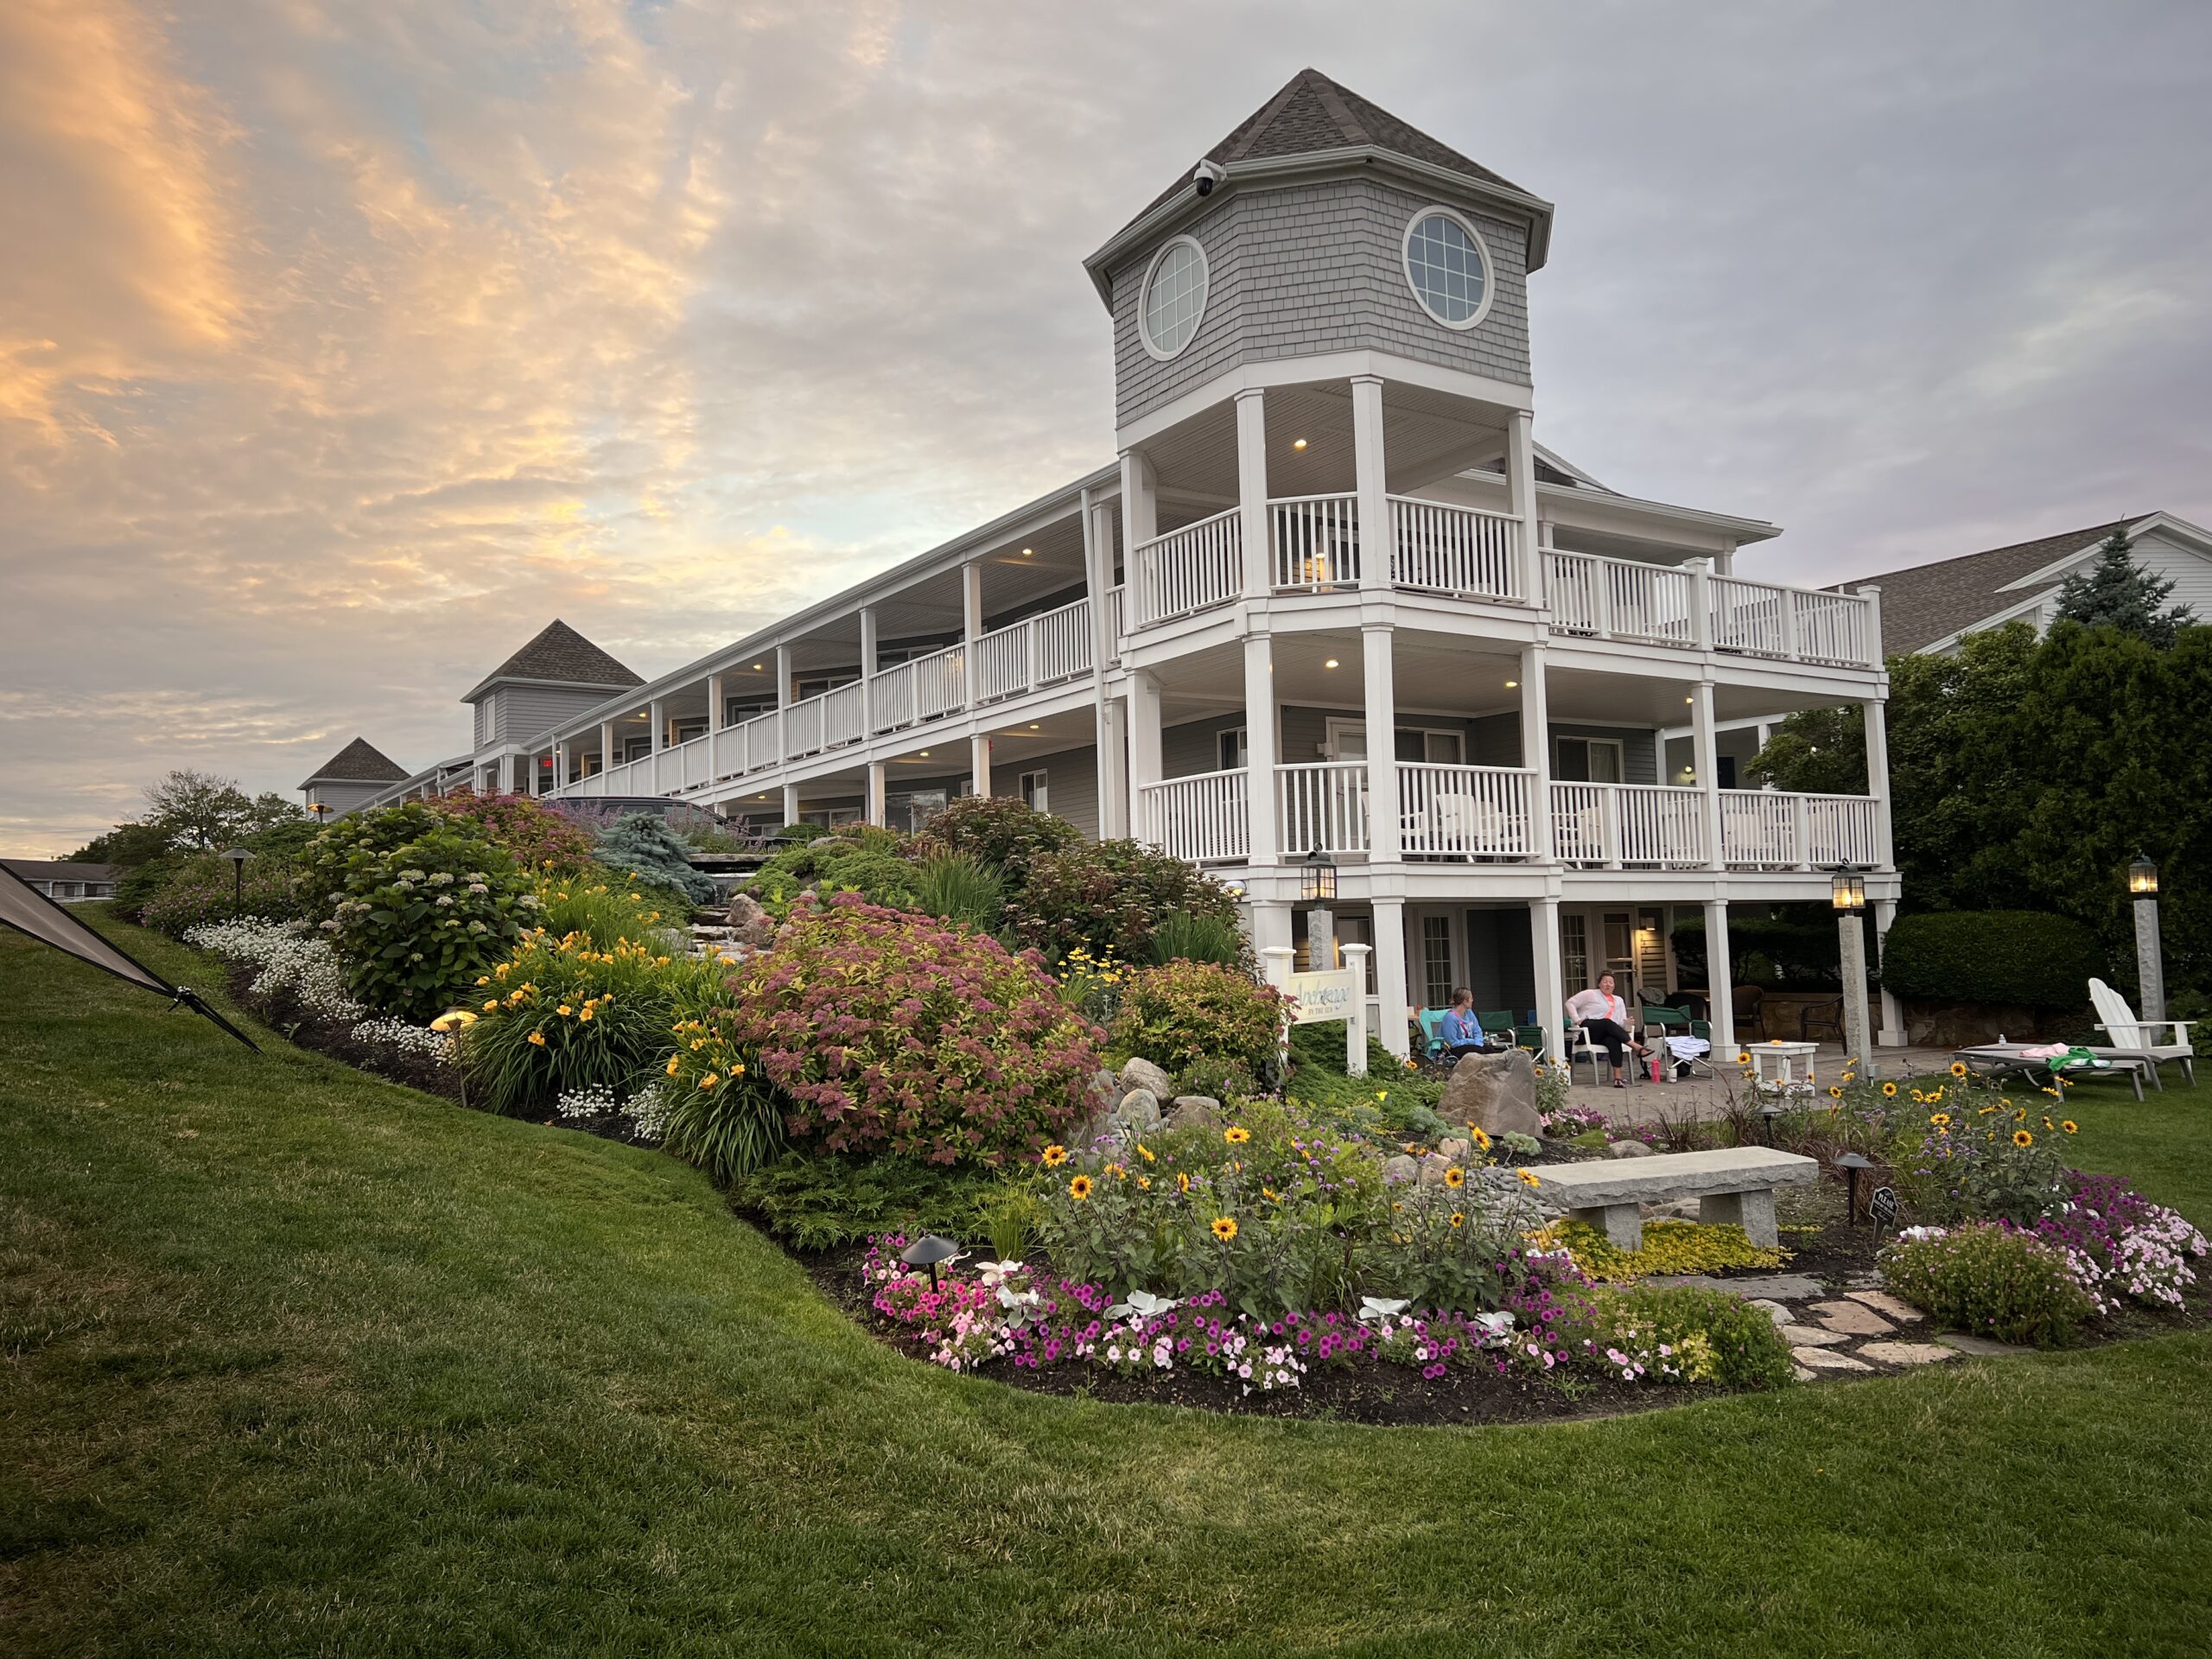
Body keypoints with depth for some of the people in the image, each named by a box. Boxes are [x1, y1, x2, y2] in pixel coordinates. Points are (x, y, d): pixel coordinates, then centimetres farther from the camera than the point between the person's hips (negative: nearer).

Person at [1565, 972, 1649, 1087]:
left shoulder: (1618, 1000, 24)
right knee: (1608, 1023, -36)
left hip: (1607, 1033, 3)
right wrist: (1577, 1019, -9)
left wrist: (1627, 1023, -9)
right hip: (1588, 1030, -3)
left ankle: (1617, 1077, -45)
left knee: (1614, 1041, -35)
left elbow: (1621, 1022, 16)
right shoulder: (1590, 994, 9)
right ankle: (1636, 1047, -44)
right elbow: (1570, 1003, 4)